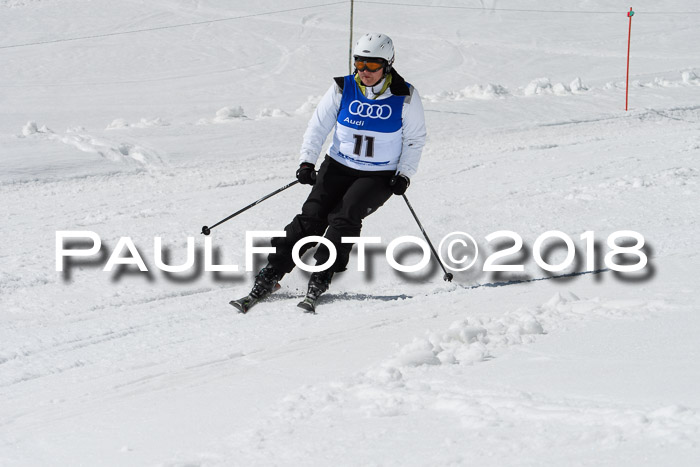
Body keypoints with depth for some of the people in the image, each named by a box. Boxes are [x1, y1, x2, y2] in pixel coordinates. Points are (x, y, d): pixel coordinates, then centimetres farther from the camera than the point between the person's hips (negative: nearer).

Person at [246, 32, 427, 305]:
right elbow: (318, 126, 0)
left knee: (346, 214, -25)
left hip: (380, 176, -2)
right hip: (339, 167, 2)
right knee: (312, 216, -14)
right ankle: (271, 274, -10)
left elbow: (414, 140, 2)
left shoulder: (405, 98, -8)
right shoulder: (343, 89, -4)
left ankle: (322, 275, -19)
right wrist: (307, 162, -11)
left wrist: (404, 175, -8)